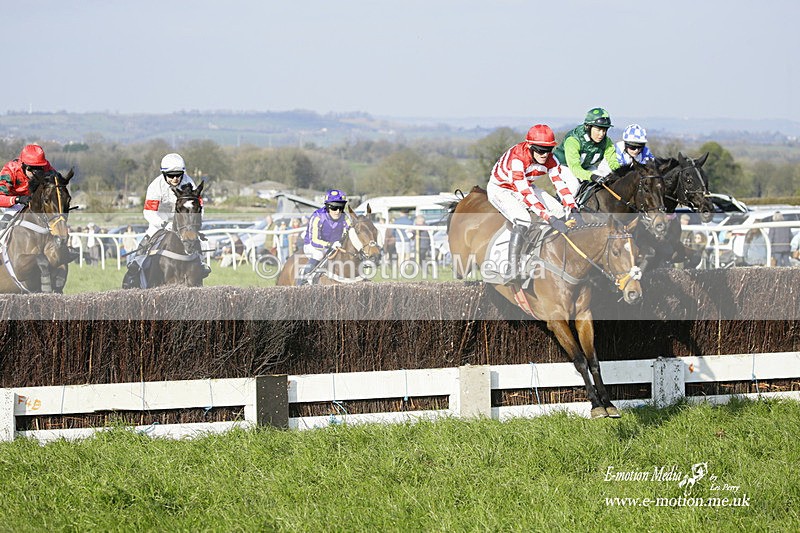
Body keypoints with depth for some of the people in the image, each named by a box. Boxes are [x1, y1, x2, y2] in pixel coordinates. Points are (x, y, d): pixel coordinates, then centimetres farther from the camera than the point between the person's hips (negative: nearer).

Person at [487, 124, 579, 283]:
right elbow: (525, 193, -44)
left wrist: (573, 209, -33)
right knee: (523, 220, -33)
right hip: (500, 189, -7)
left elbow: (560, 184, -17)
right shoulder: (517, 158, -38)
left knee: (560, 212, -8)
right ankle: (512, 268, -31)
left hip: (525, 186, 7)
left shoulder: (550, 159, -16)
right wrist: (549, 217, -50)